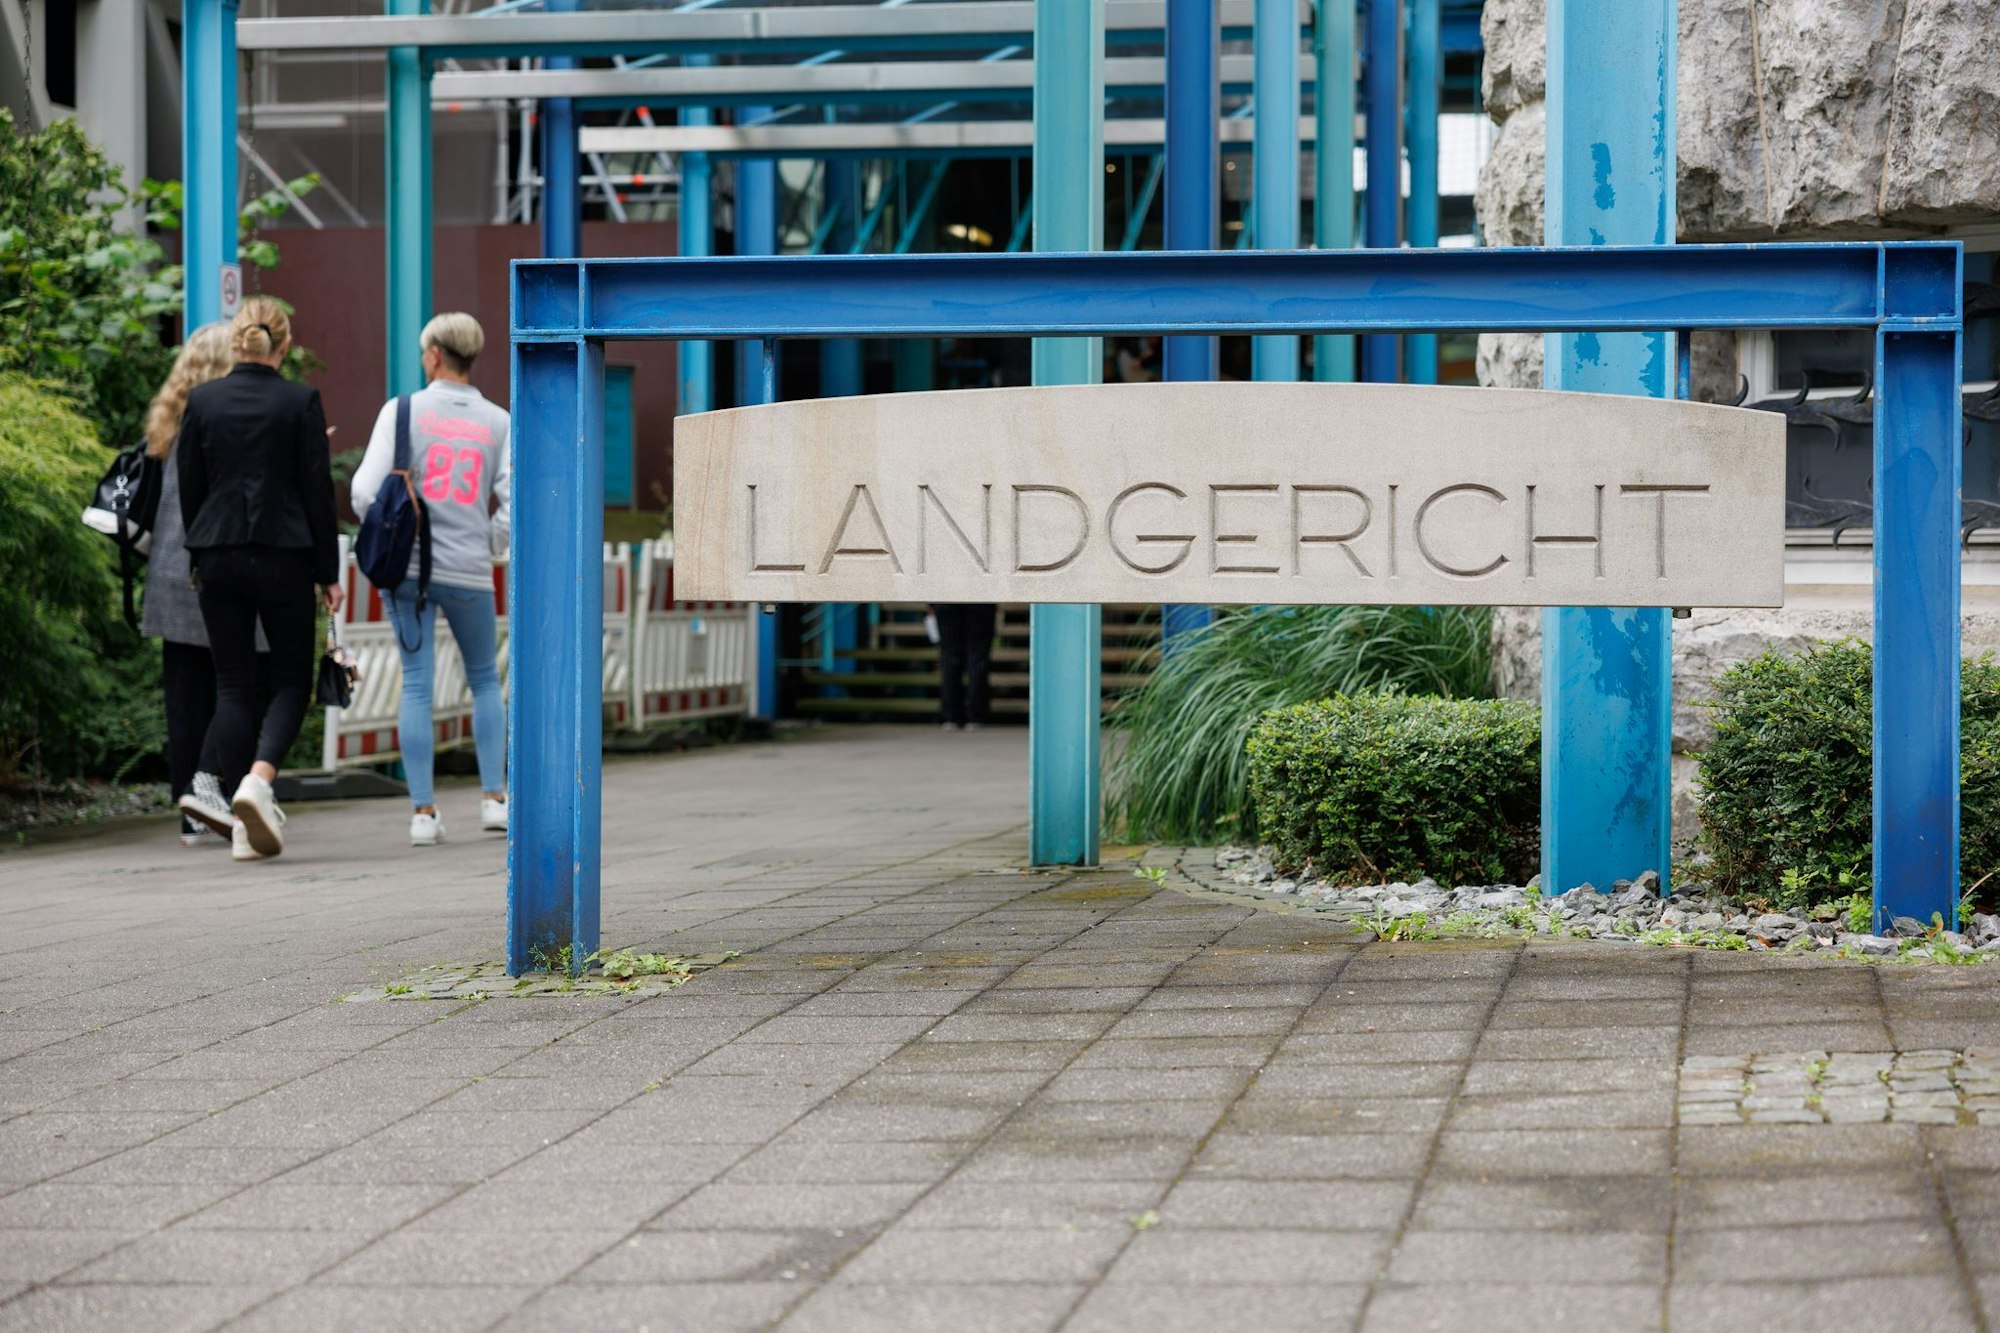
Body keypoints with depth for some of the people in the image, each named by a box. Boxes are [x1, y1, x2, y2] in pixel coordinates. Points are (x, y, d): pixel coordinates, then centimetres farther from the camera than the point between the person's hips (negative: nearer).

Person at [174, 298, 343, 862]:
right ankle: (257, 780, -16)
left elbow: (188, 487, 6)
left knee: (233, 683, 8)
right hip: (282, 555, -3)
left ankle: (244, 823, 1)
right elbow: (318, 490, -4)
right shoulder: (300, 402, -6)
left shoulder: (202, 400, 1)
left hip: (218, 555, 3)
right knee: (292, 678, 10)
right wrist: (328, 572, 2)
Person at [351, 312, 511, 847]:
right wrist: (489, 547, 11)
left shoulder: (404, 411, -4)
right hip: (470, 573, 1)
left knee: (416, 684, 4)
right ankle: (494, 797, 14)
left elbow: (366, 491, -9)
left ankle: (423, 812, 1)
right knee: (484, 678, 18)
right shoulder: (498, 422, 1)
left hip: (408, 565, -1)